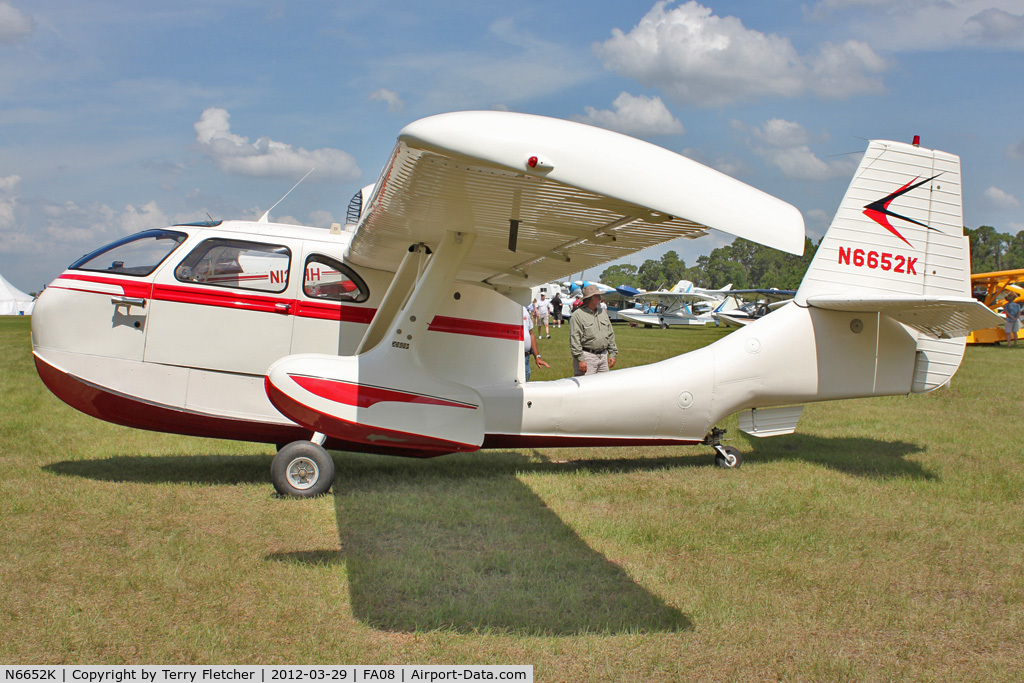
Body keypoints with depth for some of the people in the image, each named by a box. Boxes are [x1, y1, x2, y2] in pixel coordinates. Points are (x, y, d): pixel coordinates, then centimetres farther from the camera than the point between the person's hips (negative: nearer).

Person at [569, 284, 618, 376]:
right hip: (587, 357, -7)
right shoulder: (577, 315, -8)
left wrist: (612, 354, 13)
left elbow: (610, 335, 19)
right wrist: (580, 359, -17)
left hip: (603, 356, 7)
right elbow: (574, 340, -12)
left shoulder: (602, 312, 15)